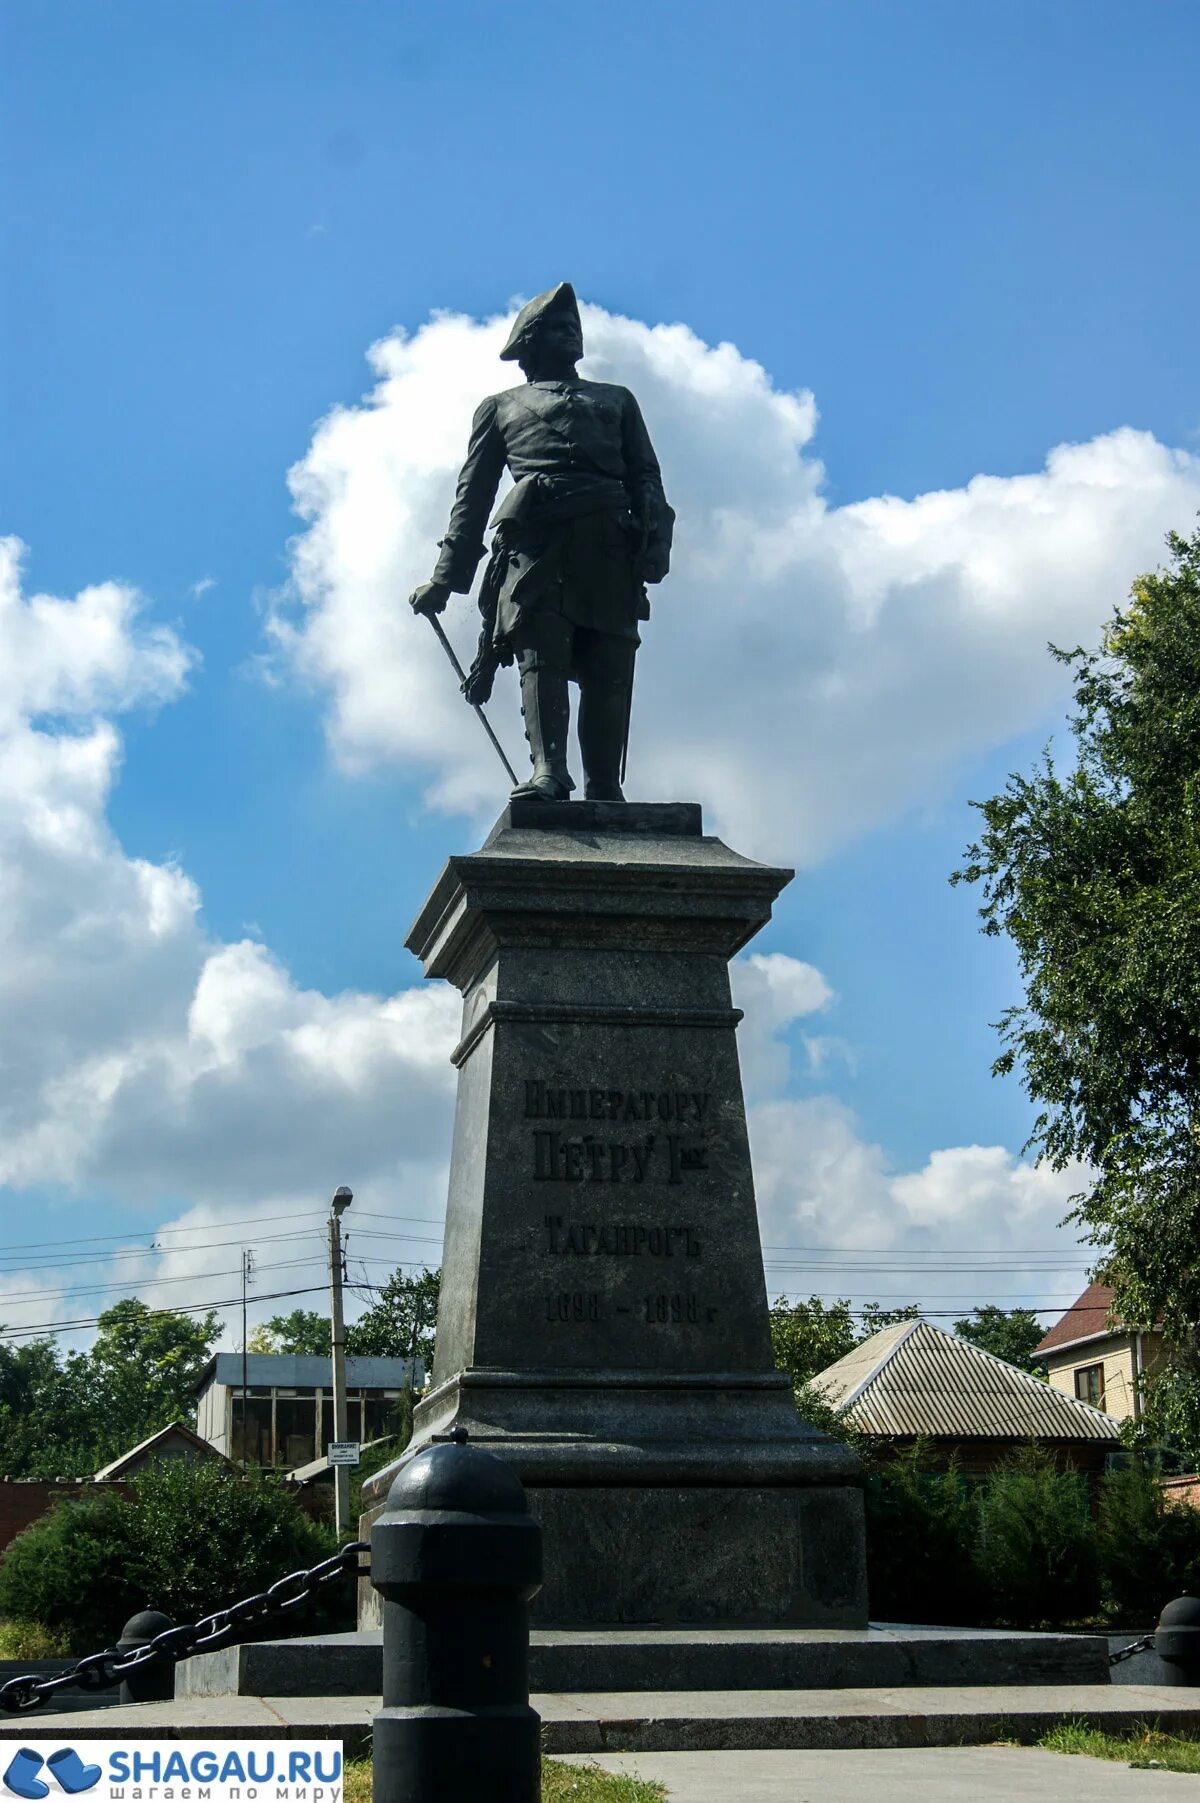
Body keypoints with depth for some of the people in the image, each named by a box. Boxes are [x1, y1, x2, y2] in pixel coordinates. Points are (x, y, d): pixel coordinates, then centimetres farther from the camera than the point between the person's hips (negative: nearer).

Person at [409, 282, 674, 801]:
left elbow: (646, 477, 21)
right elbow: (472, 495, 22)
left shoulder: (617, 399, 33)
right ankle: (547, 772, -30)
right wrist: (445, 575, 10)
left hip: (608, 539, 1)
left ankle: (604, 793, -13)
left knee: (608, 669, -9)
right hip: (534, 537, -1)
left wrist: (654, 544, 1)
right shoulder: (500, 407, 29)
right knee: (541, 654, -18)